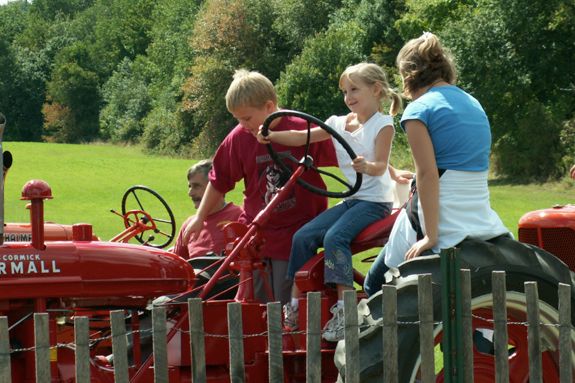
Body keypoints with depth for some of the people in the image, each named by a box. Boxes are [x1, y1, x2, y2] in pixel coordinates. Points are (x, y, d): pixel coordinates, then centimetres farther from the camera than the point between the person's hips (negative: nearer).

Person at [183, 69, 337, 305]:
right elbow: (219, 181, 11)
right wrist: (200, 218, 19)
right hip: (254, 234, 4)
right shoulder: (239, 138, -1)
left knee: (285, 305, -2)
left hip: (294, 231, -4)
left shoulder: (303, 130, -12)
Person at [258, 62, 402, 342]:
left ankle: (344, 309, -31)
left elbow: (380, 165, -15)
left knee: (335, 236, -29)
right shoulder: (339, 124, 13)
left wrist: (367, 167, -38)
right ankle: (293, 307, -1)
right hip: (351, 200, 7)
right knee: (303, 236, -8)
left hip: (376, 200, -7)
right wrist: (270, 136, -6)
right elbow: (303, 137, 8)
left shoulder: (383, 124, -5)